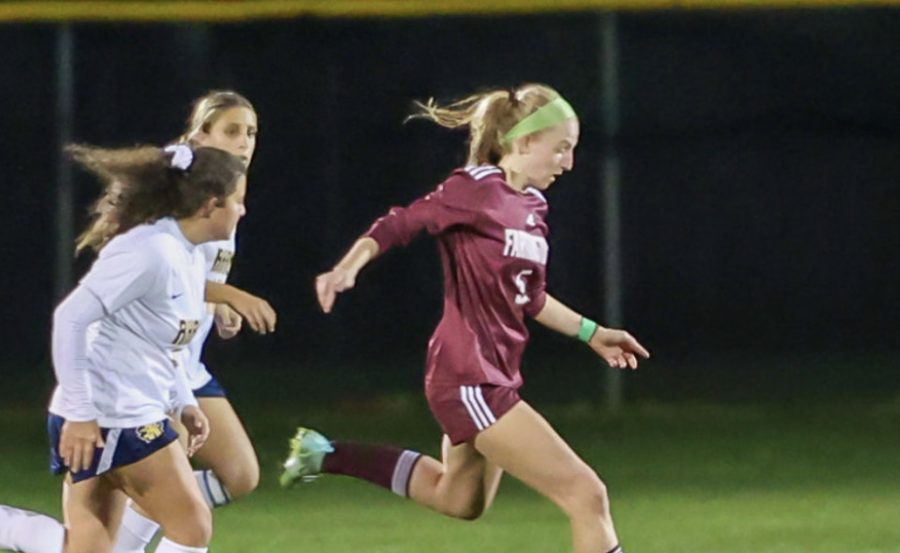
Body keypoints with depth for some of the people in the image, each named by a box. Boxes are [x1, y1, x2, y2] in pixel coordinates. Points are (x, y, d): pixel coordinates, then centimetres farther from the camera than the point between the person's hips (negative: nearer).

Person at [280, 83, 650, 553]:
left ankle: (327, 455, 39)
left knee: (459, 500, 32)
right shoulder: (476, 190, -15)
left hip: (496, 373, 10)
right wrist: (348, 268, -34)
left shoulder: (533, 206, 9)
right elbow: (396, 227, -17)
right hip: (469, 379, -10)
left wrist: (590, 333, 23)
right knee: (587, 496, -14)